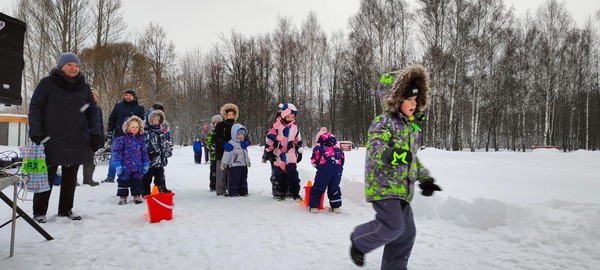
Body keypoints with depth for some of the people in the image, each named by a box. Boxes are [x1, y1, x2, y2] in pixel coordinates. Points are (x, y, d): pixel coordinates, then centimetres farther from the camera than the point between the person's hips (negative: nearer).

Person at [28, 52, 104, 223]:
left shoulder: (84, 87, 10)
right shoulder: (47, 83, 0)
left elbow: (92, 112, 11)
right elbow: (35, 108, -2)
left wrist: (96, 134, 1)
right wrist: (36, 133, -11)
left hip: (77, 141, 3)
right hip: (51, 140, -3)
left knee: (70, 177, 10)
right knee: (47, 177, 3)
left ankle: (66, 209, 23)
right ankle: (39, 211, 15)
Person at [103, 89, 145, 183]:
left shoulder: (139, 108, 4)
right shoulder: (118, 106, 10)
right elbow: (112, 119, 13)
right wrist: (109, 132, 5)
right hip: (118, 136, 2)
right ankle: (110, 177, 10)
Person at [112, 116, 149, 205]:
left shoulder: (140, 140, 6)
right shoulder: (121, 139, -8)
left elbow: (144, 152, 11)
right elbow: (117, 152, -9)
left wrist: (146, 164, 8)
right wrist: (117, 164, -13)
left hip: (137, 168, 3)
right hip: (125, 167, -3)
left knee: (137, 181, 11)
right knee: (123, 181, 7)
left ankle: (137, 196, 24)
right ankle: (123, 197, 19)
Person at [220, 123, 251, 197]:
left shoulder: (243, 144, 15)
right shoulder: (231, 144, -10)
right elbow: (226, 154, -14)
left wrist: (248, 162, 30)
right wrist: (224, 163, -19)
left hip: (244, 165, 8)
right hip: (234, 165, -8)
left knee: (243, 179, 13)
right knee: (234, 179, -5)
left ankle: (243, 191, 22)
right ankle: (233, 192, 2)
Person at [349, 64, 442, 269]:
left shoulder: (412, 127, 17)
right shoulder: (384, 121, -10)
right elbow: (374, 148, -24)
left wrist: (425, 179, 23)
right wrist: (389, 154, -46)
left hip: (402, 189, 9)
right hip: (382, 185, -9)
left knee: (406, 232, 8)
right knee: (393, 226, -17)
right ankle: (359, 241, 10)